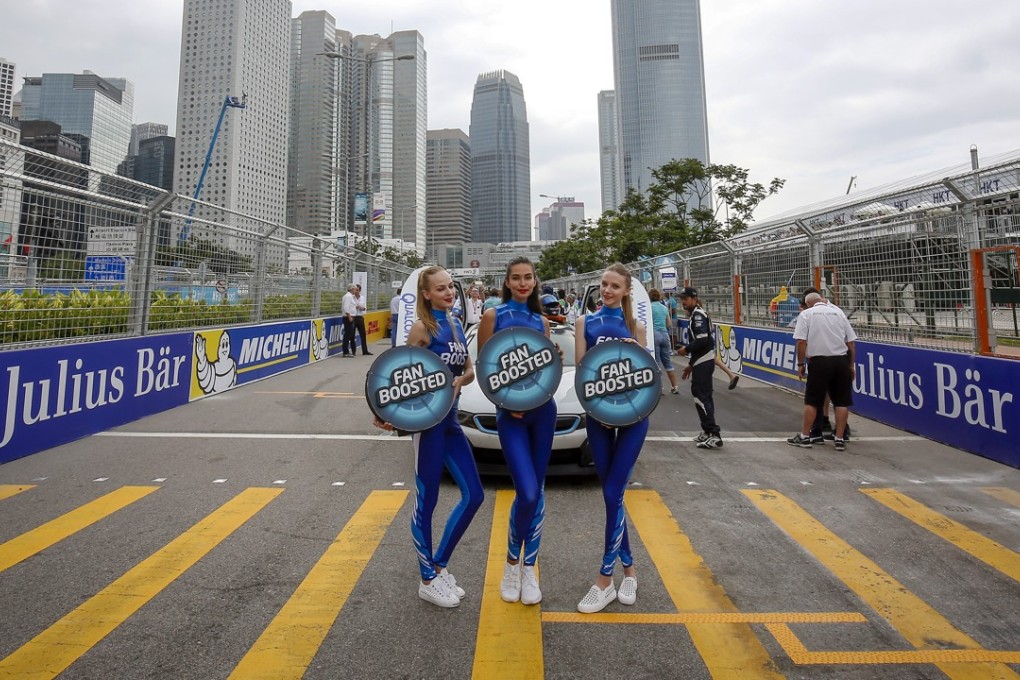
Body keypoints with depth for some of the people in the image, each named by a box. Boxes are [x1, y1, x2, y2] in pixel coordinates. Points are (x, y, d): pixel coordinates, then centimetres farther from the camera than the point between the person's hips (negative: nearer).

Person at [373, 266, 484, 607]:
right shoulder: (422, 327, -9)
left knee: (474, 494, 9)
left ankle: (440, 565, 26)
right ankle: (428, 580, 22)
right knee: (427, 500, 5)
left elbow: (469, 370, 11)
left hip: (450, 419, 8)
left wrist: (459, 381, -10)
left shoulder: (456, 324, 12)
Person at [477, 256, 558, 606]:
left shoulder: (541, 320, 11)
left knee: (537, 491, 9)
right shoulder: (493, 315, 0)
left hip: (542, 408, 4)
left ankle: (529, 569, 25)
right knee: (526, 493, -11)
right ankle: (512, 560, 17)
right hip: (509, 411, -4)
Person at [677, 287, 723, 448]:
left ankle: (714, 435, -12)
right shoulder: (694, 315, 19)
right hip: (702, 362, 11)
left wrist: (686, 349, -10)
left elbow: (702, 340, -24)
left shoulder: (698, 314, -12)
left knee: (700, 396, -11)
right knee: (703, 395, 16)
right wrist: (691, 365, 24)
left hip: (704, 362, -11)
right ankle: (708, 432, 25)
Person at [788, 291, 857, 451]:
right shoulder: (839, 312, 12)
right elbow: (851, 342, 9)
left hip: (819, 361, -3)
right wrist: (851, 365, 16)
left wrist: (800, 363, 1)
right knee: (841, 401, 9)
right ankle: (840, 439, 14)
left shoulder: (806, 314, 3)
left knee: (812, 401, 6)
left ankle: (805, 437, 13)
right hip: (841, 360, 3)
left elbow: (801, 342, -8)